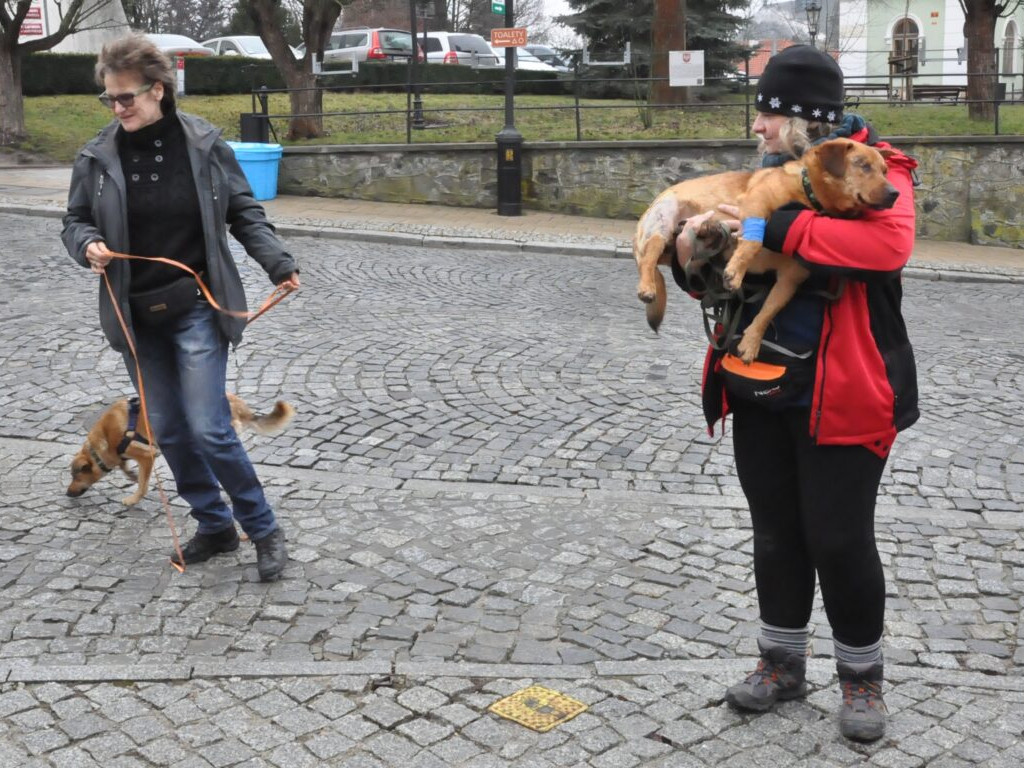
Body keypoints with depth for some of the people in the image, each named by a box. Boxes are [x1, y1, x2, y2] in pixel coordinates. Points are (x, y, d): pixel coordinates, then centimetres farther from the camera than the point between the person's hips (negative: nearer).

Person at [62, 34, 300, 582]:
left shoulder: (204, 144, -7)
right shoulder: (97, 157, -2)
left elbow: (243, 213, 1)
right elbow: (74, 223, 8)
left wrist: (278, 263, -11)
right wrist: (88, 245, -15)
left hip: (197, 310, -3)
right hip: (137, 317, 4)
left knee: (209, 428, -8)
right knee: (168, 431, 11)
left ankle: (264, 530, 11)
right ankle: (214, 526, 29)